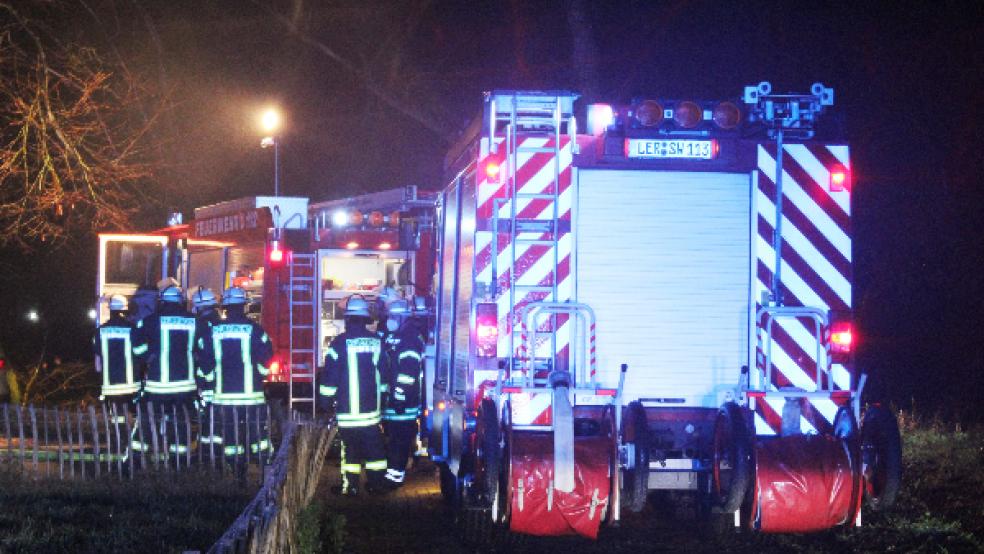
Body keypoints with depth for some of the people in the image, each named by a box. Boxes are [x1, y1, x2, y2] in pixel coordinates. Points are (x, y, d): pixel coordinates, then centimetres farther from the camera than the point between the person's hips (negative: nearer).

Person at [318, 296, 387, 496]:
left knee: (349, 447, 2)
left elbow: (330, 374, -9)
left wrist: (325, 399, 1)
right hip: (372, 409, 4)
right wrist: (382, 397, 24)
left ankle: (350, 484, 3)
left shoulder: (341, 342, -10)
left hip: (348, 410, -4)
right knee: (373, 446, 10)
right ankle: (376, 482, 14)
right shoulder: (377, 342, 3)